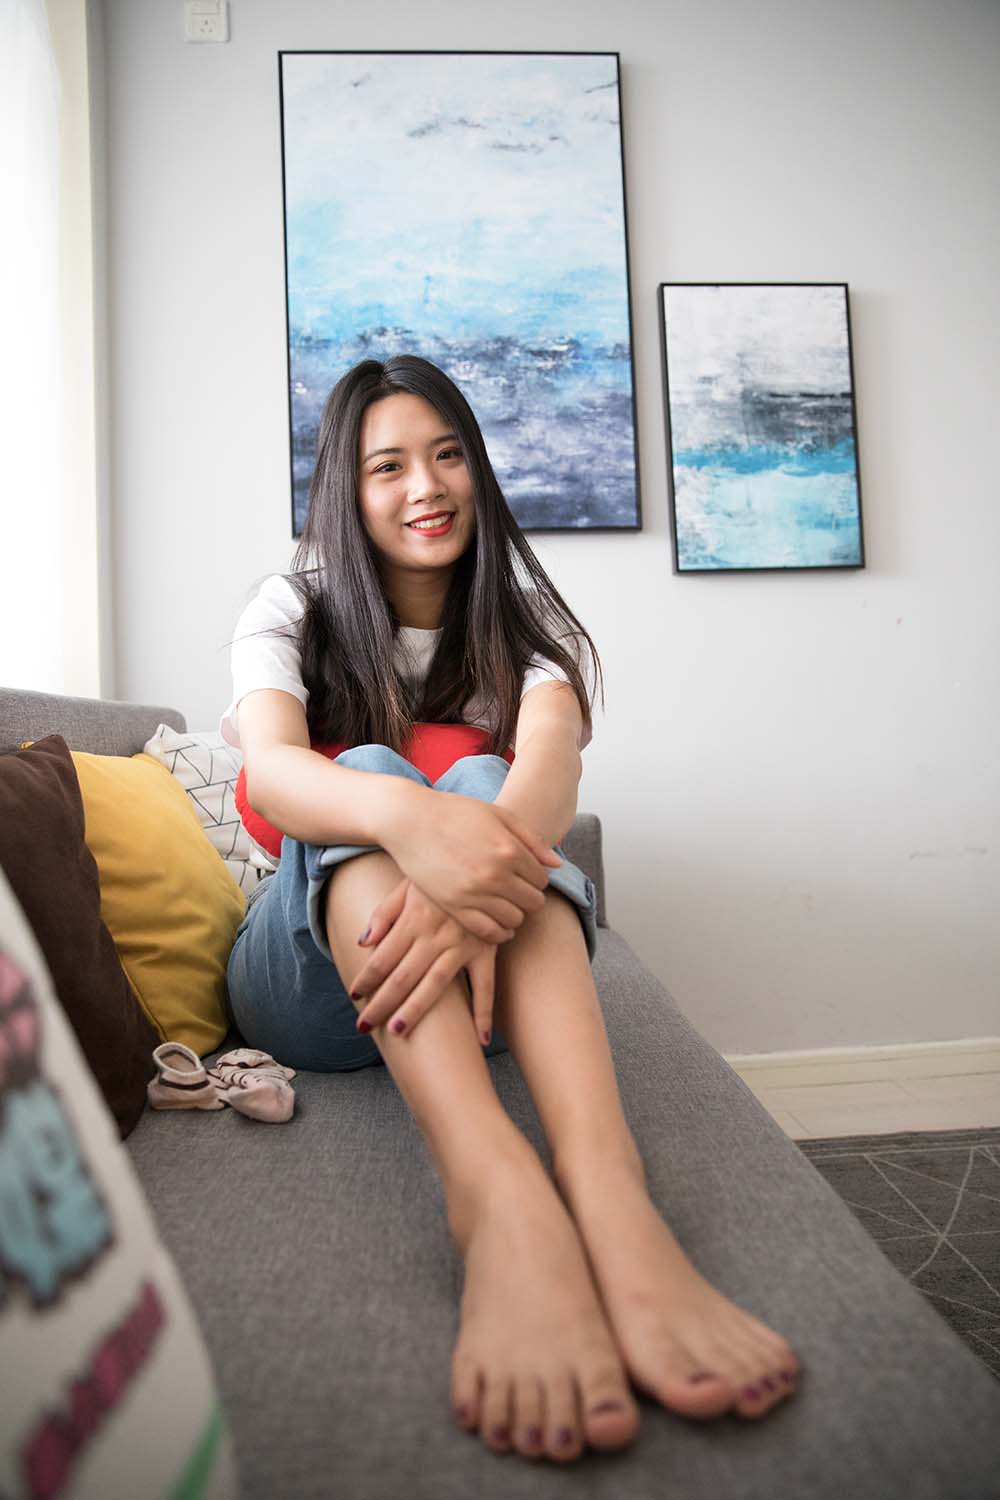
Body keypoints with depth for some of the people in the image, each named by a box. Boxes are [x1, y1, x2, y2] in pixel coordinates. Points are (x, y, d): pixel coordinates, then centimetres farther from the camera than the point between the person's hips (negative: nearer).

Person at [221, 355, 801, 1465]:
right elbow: (271, 768, -21)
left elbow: (551, 763, -19)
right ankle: (497, 1189, -53)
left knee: (482, 784, -28)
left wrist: (471, 881, -43)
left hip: (480, 982, 1)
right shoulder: (292, 613, 2)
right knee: (366, 772, -28)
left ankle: (607, 1191, -50)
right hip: (316, 983, 0)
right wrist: (404, 815, -45)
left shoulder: (523, 618, 4)